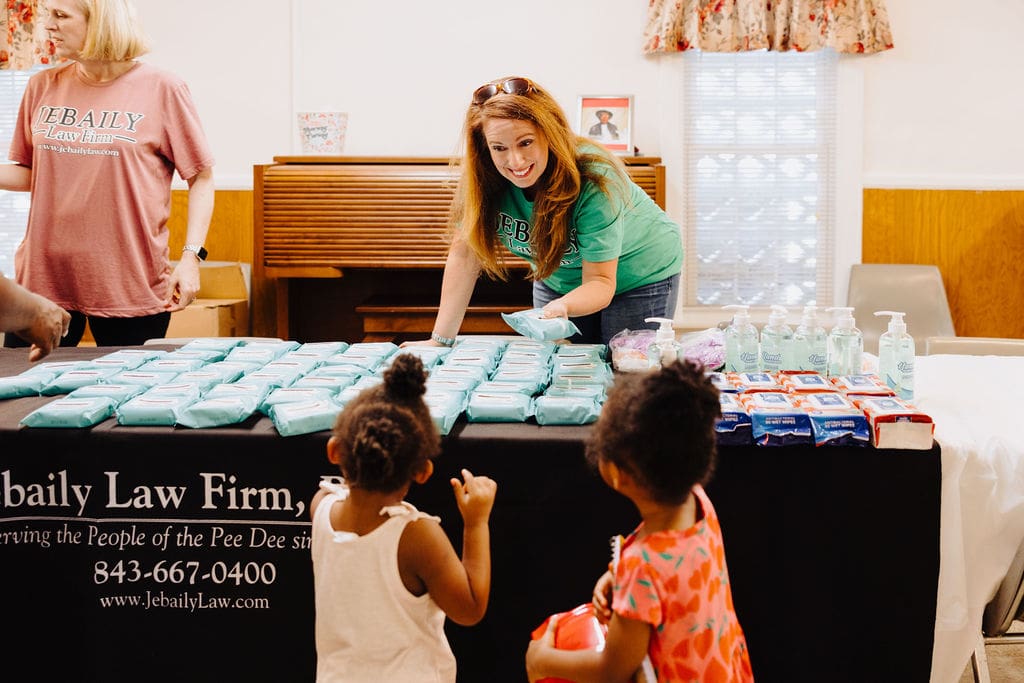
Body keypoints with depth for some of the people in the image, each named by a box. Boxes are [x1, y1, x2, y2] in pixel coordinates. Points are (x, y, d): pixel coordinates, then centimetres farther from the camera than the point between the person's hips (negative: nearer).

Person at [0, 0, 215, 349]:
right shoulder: (43, 87, 8)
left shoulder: (162, 89, -4)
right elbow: (30, 174, 15)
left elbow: (201, 178, -1)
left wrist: (191, 256, -9)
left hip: (132, 286, -4)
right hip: (43, 277, 4)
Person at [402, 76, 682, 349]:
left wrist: (562, 306, -53)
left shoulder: (595, 182, -34)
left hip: (638, 277, -3)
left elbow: (601, 281, -32)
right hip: (559, 281, 4)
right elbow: (465, 254, -18)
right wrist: (441, 339, -21)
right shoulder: (483, 177, -25)